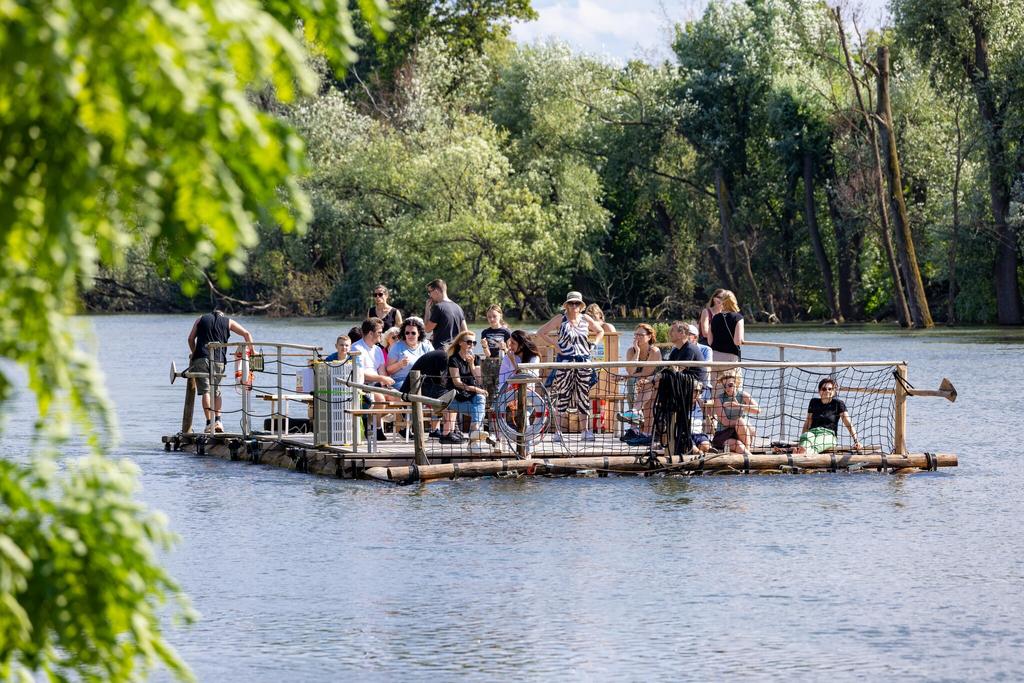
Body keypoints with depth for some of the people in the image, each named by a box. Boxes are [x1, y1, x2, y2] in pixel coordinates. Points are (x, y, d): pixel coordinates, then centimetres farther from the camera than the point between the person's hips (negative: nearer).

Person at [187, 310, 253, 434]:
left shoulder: (201, 319, 19)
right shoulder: (228, 322, 18)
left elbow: (191, 338, 15)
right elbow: (246, 334, 14)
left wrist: (193, 353, 29)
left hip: (201, 358, -1)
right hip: (219, 360, 1)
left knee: (206, 391, -6)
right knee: (216, 391, 17)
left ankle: (209, 423, -15)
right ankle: (218, 421, 6)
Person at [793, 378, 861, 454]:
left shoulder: (838, 404, 9)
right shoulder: (814, 402, 19)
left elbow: (848, 424, 3)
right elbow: (807, 423, 17)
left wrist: (856, 441, -8)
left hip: (829, 434, -2)